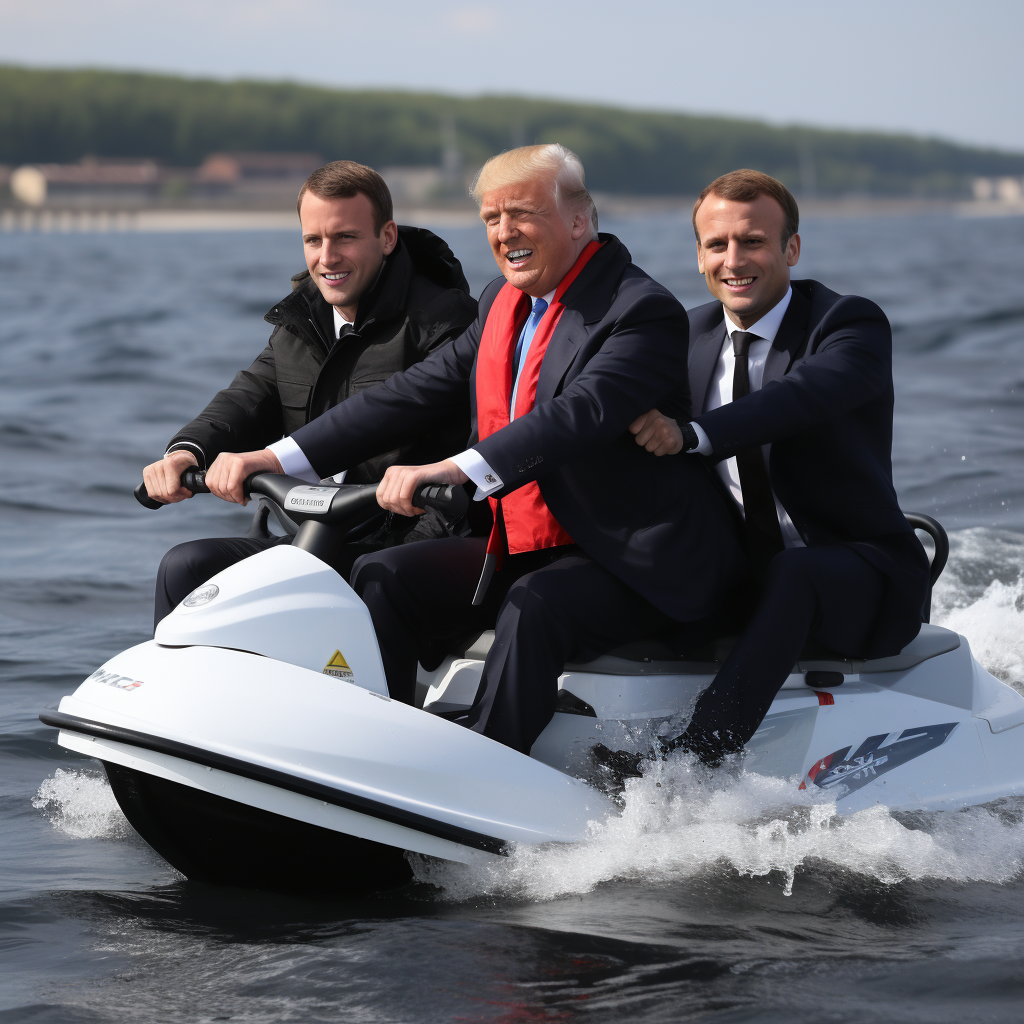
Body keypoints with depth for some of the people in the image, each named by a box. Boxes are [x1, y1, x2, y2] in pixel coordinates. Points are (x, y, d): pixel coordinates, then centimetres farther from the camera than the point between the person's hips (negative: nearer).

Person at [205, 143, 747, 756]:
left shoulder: (644, 313, -15)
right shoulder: (503, 302, 11)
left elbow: (581, 413, -32)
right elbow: (414, 394, 8)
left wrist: (455, 471, -46)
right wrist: (279, 458, -2)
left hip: (638, 566, -8)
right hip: (524, 550, 8)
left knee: (533, 606, -34)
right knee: (383, 579, -4)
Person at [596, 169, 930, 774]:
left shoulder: (854, 325, -10)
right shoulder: (693, 335, 9)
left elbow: (805, 395, -31)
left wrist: (691, 435, -47)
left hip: (864, 581, -6)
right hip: (743, 574, 6)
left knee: (792, 575, -37)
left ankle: (694, 758, -46)